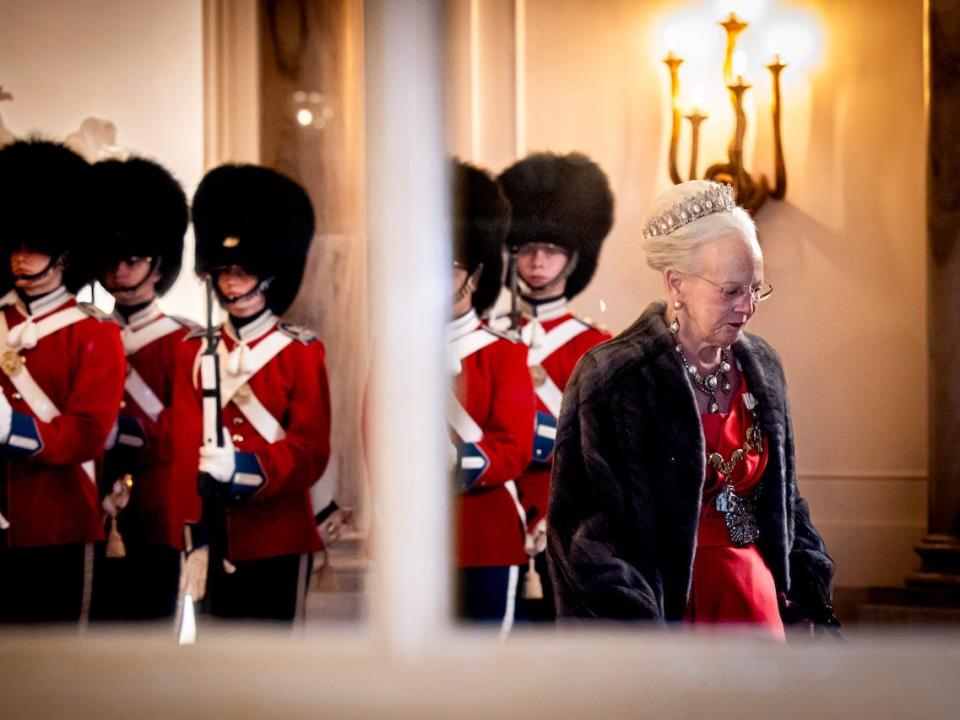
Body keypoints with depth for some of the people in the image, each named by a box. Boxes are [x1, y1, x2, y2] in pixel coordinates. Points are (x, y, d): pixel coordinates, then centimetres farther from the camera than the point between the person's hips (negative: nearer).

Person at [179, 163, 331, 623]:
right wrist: (196, 538, -14)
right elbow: (185, 447, -2)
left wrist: (244, 465, -28)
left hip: (278, 537, -3)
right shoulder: (199, 354, 7)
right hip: (219, 536, 3)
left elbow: (310, 452, -8)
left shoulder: (302, 353, 0)